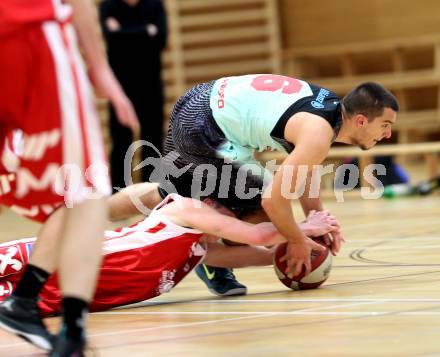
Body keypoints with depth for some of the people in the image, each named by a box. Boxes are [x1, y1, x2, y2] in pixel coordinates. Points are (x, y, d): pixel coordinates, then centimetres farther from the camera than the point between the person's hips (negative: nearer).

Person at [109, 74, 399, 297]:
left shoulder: (330, 104, 4)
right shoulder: (319, 135, -24)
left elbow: (302, 173, 16)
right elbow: (273, 200, -25)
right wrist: (298, 240, -10)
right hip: (203, 129, -10)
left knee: (169, 198, 31)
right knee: (271, 208, -8)